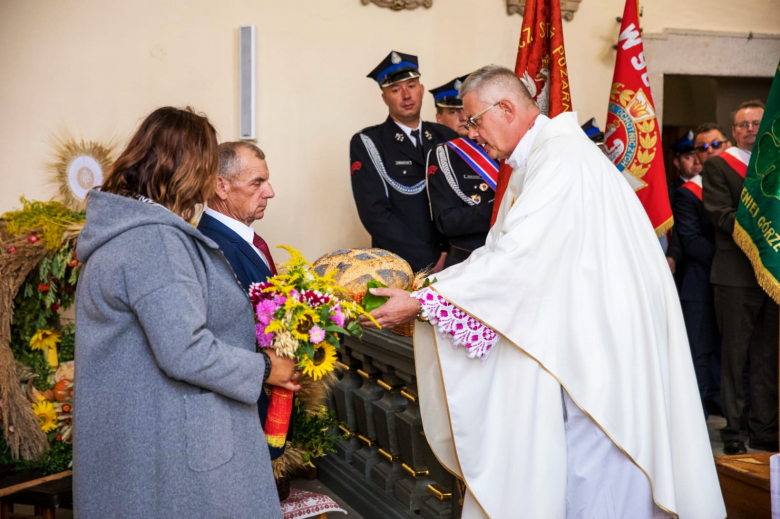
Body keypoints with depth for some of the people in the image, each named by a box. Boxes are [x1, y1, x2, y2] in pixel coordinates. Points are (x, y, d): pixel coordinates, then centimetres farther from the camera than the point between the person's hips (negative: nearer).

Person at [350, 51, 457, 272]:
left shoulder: (446, 137, 13)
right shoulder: (366, 144, 2)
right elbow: (375, 214, -7)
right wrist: (431, 260, -12)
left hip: (452, 261, 2)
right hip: (399, 266, -2)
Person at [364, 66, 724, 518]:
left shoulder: (561, 159, -20)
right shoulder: (533, 163, 13)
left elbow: (516, 259, -25)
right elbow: (503, 251, 12)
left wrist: (422, 303, -20)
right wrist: (429, 287, 3)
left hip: (602, 340, -10)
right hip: (575, 333, 10)